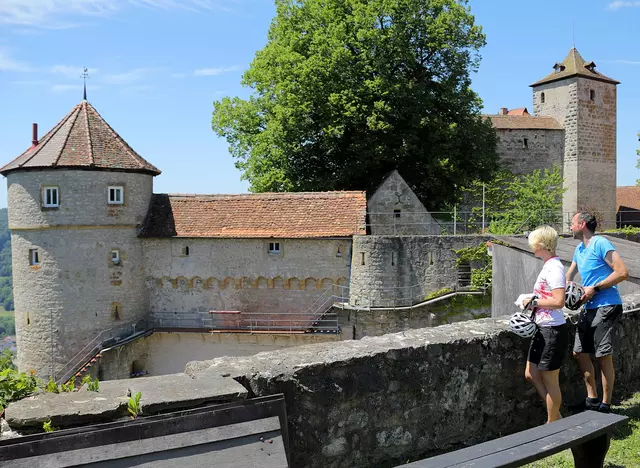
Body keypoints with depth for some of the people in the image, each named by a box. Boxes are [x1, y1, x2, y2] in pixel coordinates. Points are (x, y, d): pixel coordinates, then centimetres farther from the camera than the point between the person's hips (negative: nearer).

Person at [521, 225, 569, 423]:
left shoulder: (554, 268, -19)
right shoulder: (548, 266, 11)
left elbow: (559, 301, -27)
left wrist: (533, 302, -16)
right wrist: (532, 301, 8)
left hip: (553, 331, -10)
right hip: (542, 329, 10)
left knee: (550, 380, 4)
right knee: (531, 374, 15)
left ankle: (552, 426, 19)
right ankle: (556, 417, 26)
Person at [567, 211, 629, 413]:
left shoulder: (601, 244, -11)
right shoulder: (579, 250, 17)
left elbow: (622, 273, -17)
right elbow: (567, 278, 28)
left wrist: (595, 288, -16)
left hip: (606, 306, -9)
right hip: (589, 308, 9)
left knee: (604, 357, -4)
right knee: (579, 353, 10)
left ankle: (605, 405, 7)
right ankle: (592, 399, 21)